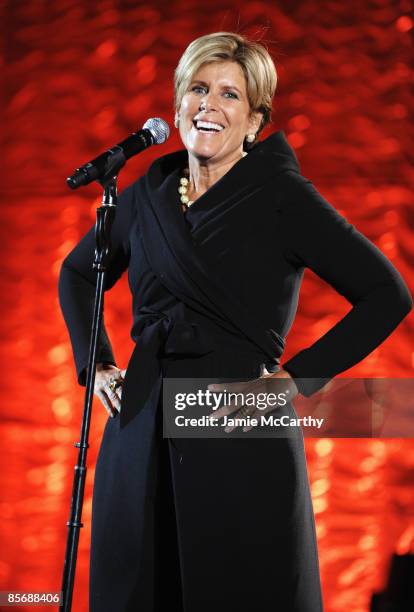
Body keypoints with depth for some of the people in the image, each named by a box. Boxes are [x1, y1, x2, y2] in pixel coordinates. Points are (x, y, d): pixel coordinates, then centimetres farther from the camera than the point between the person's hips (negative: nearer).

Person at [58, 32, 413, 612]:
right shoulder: (148, 194, 8)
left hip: (240, 445, -4)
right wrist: (95, 363, 14)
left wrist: (299, 377, -9)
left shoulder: (282, 196, -6)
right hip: (142, 432, 5)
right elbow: (77, 274, 26)